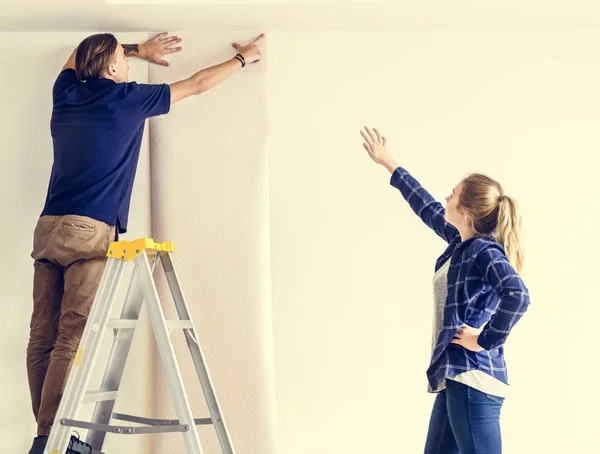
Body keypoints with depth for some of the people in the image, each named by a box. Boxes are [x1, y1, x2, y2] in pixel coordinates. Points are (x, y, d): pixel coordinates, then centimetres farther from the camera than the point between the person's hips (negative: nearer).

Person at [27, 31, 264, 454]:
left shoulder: (65, 93, 15)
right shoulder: (127, 98, 2)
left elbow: (78, 57, 40)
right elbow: (198, 84, 13)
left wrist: (139, 50, 43)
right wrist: (244, 58, 28)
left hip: (47, 229, 7)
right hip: (89, 231, -6)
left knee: (43, 337, 2)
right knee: (72, 338, -9)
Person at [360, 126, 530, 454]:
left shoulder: (486, 251, -14)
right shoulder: (462, 243, 12)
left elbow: (517, 296, -32)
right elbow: (428, 209, 28)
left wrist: (485, 340, -21)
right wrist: (388, 164, 36)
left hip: (472, 379, -10)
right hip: (455, 377, 10)